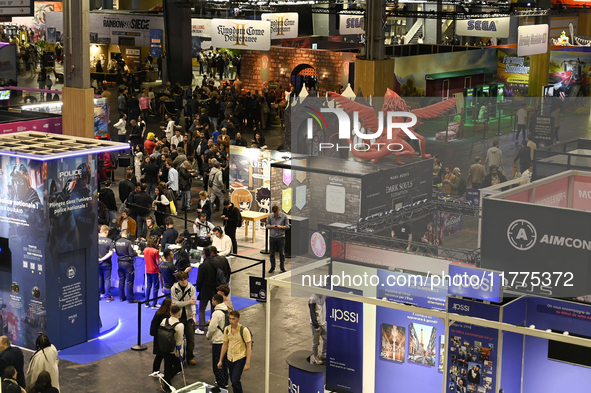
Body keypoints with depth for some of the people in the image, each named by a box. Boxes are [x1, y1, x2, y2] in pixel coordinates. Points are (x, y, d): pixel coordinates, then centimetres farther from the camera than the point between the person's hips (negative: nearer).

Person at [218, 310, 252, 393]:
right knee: (233, 381, 11)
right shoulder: (227, 329, 1)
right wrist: (220, 360, 12)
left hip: (240, 358, -5)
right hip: (230, 358, 5)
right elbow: (225, 345, 11)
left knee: (235, 381, -16)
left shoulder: (244, 330, -14)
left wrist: (247, 363, -16)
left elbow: (249, 347, -12)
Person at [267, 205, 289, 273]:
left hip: (281, 237, -2)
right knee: (271, 253, 6)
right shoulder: (270, 216, 3)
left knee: (282, 253, 4)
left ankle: (282, 267, 16)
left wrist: (281, 227, -17)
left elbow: (287, 226, 1)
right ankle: (272, 267, 18)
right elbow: (267, 225, 10)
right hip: (272, 237, 2)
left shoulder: (284, 216, -3)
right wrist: (272, 226, -11)